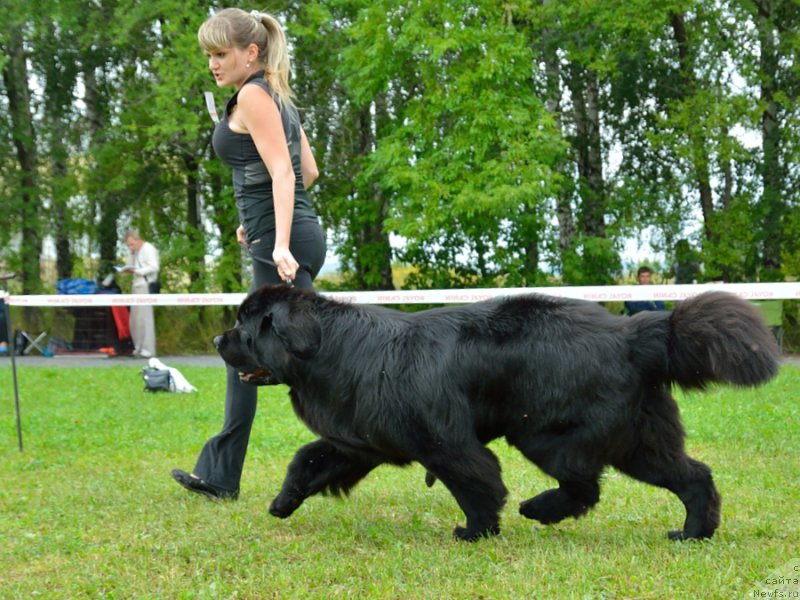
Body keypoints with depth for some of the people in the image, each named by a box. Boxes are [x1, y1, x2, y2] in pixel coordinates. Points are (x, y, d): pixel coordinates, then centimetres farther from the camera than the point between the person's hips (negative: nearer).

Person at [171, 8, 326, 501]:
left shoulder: (253, 96, -10)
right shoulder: (276, 96, 17)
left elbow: (282, 171, -20)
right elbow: (308, 171, 21)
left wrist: (281, 243, -28)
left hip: (283, 244, -10)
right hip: (281, 238, 10)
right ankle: (219, 475, 22)